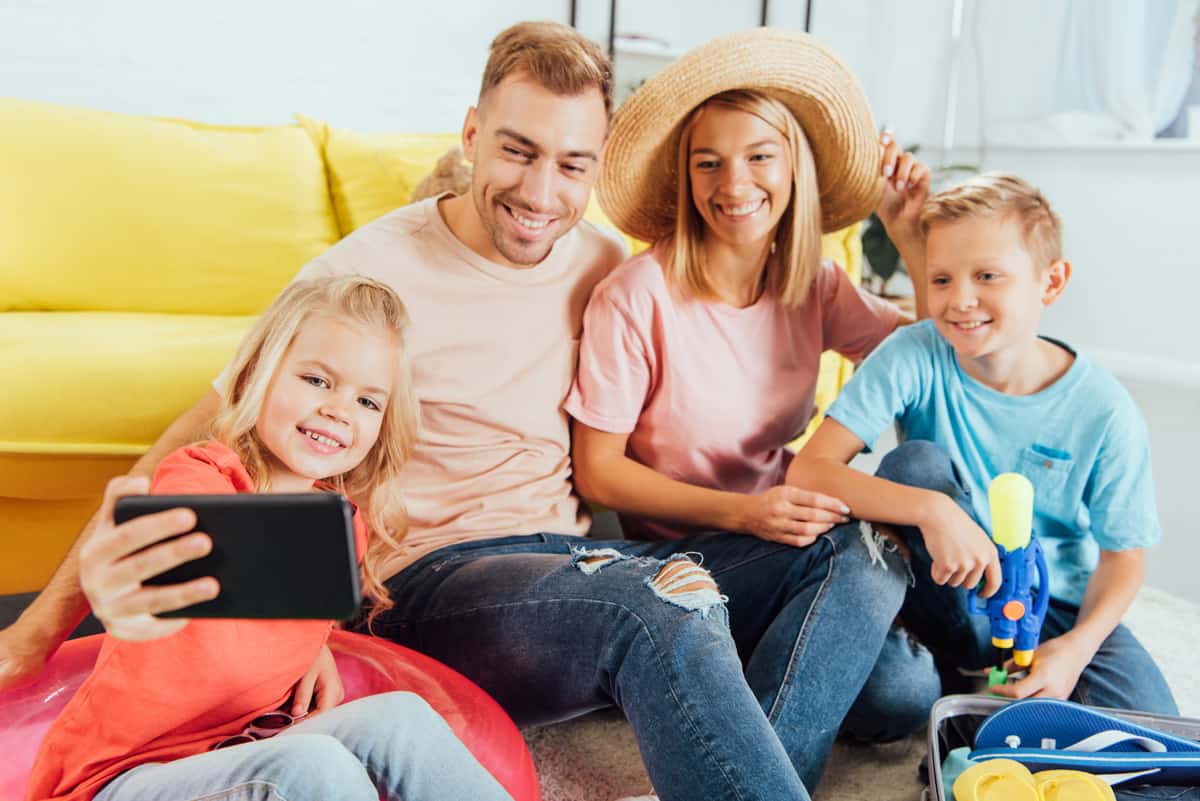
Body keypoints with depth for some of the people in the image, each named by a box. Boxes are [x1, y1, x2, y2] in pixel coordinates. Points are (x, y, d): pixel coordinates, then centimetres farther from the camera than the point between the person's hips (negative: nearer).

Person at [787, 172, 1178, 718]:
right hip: (954, 598, 0)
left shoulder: (1103, 411, -14)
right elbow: (809, 469, -27)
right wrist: (933, 509, -40)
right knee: (915, 462, -26)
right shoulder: (914, 356, -18)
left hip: (1056, 609, 1)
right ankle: (947, 677, -13)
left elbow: (1122, 555, -4)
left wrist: (1078, 645, -22)